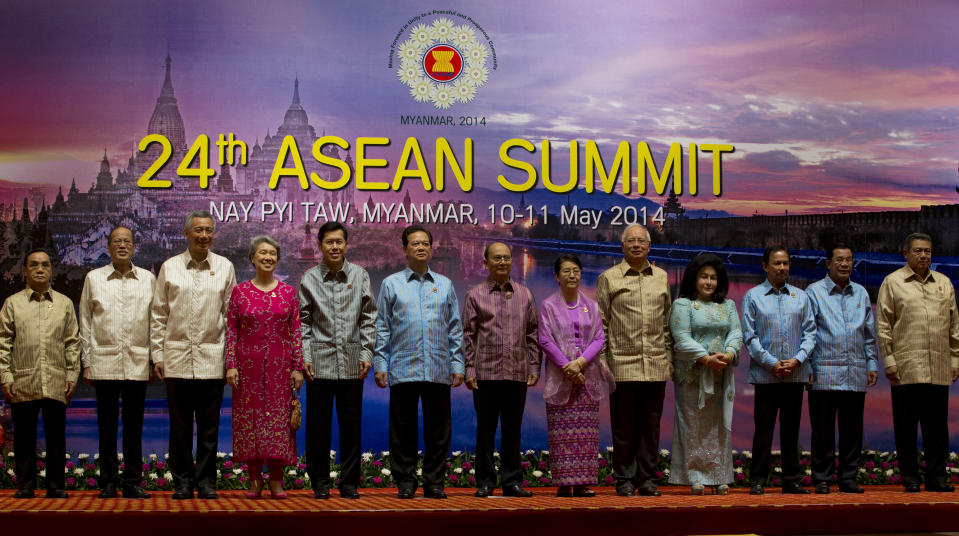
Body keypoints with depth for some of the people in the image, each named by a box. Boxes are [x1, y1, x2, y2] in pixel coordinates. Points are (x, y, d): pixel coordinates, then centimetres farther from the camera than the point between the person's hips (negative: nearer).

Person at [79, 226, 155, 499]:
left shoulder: (148, 279, 9)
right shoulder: (94, 278, 9)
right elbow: (85, 323, 9)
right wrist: (87, 362, 3)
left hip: (138, 363, 0)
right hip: (104, 362, 0)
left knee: (134, 425, 3)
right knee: (107, 425, 3)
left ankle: (132, 482, 10)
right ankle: (108, 483, 10)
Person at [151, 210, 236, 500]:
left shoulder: (224, 267, 8)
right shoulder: (170, 267, 7)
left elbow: (231, 314, 10)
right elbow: (158, 314, 8)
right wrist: (157, 355, 2)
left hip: (212, 358, 0)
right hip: (176, 358, 0)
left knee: (209, 425, 3)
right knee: (180, 425, 3)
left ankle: (206, 482, 13)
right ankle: (182, 483, 12)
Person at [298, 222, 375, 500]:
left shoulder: (360, 276, 7)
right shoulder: (309, 279, 5)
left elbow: (369, 318, 8)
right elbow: (303, 322, 5)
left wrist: (367, 354, 1)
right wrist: (305, 357, -4)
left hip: (351, 363, 1)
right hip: (320, 362, -1)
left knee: (351, 425, 5)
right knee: (319, 425, 3)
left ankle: (349, 482, 15)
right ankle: (320, 482, 13)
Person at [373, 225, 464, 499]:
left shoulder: (445, 285, 14)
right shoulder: (391, 284, 9)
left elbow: (455, 329, 14)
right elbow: (382, 328, 7)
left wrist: (457, 365, 6)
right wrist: (380, 364, -1)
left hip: (439, 371, 2)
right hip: (403, 371, -1)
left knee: (438, 430, 3)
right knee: (403, 430, 1)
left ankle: (434, 482, 12)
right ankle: (405, 482, 10)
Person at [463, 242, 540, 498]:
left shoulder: (525, 295, 12)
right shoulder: (475, 295, 5)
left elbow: (534, 333, 13)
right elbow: (468, 335, 3)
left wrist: (534, 366, 6)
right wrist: (469, 369, -5)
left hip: (518, 373, 2)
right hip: (486, 373, -2)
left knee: (513, 430, 7)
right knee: (486, 429, 2)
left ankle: (512, 481, 14)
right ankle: (485, 482, 10)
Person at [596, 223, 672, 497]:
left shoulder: (661, 277, 14)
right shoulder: (609, 278, 4)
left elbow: (668, 323, 17)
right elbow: (601, 323, 2)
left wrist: (670, 358, 11)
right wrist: (602, 361, -4)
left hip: (656, 366, 3)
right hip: (623, 365, -3)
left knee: (651, 427, 7)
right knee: (624, 428, 1)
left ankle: (647, 479, 15)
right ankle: (624, 480, 10)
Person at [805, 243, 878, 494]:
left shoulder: (861, 293, 14)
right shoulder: (814, 292, 2)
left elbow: (870, 333, 19)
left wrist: (872, 365, 11)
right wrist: (806, 367, -7)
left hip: (856, 375, 4)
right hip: (825, 375, -4)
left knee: (853, 430, 6)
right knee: (823, 431, 0)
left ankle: (848, 478, 15)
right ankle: (822, 479, 7)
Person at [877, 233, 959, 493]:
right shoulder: (892, 282, 3)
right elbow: (883, 325, 0)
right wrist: (889, 360, -6)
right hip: (906, 369, -3)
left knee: (937, 426, 6)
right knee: (906, 427, 2)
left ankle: (937, 477, 14)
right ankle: (910, 479, 10)